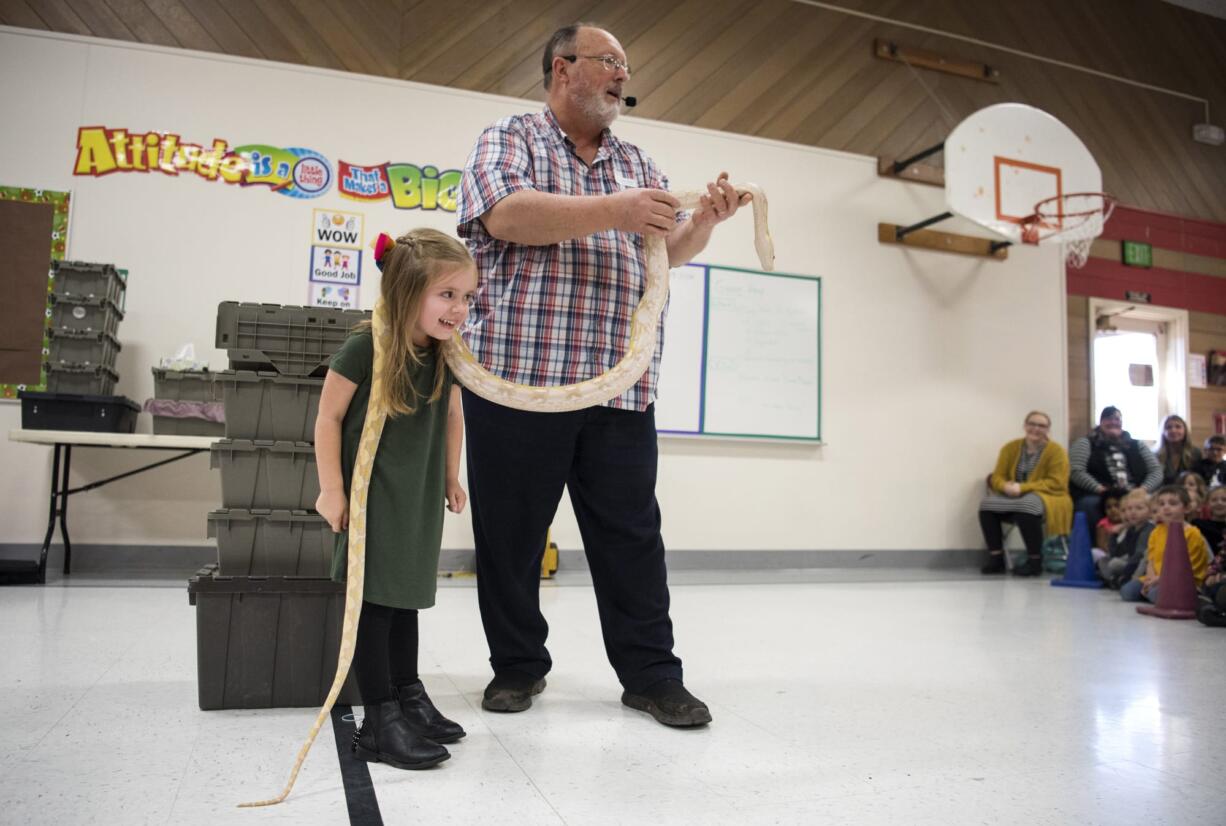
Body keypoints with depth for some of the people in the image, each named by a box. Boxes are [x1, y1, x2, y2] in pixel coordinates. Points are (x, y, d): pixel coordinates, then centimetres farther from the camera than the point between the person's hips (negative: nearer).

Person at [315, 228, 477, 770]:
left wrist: (451, 477, 15)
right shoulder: (365, 349, -19)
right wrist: (332, 489, -13)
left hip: (418, 500, 6)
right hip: (369, 497, -6)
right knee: (374, 601, -2)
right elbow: (329, 419, -12)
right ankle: (380, 722, 7)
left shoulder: (447, 357, -1)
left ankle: (409, 696, 30)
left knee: (406, 598, 16)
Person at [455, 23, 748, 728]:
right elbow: (506, 215, -12)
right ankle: (517, 666, 21)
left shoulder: (639, 164, 23)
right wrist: (616, 211, -18)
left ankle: (652, 674, 13)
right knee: (511, 532, 4)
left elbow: (670, 251, 15)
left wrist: (705, 220, -7)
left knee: (631, 533, 3)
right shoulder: (508, 140, 8)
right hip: (517, 372, -3)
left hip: (622, 386, 4)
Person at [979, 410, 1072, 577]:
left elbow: (1056, 483, -15)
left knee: (1026, 505, -38)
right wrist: (1006, 486, -21)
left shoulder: (1056, 451, -6)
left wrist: (1022, 488, -23)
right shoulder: (1010, 447, 6)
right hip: (1014, 497, 5)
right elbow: (997, 477, 3)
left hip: (1046, 498, -5)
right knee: (987, 504, -23)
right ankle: (996, 557, -17)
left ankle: (1035, 561, -24)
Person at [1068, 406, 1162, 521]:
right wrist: (1100, 489, -15)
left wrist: (1143, 490, -4)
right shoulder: (1086, 444, 12)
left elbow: (1157, 470, 17)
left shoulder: (1137, 445, 24)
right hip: (1098, 496, -3)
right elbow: (1076, 472, -2)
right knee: (1091, 504, -39)